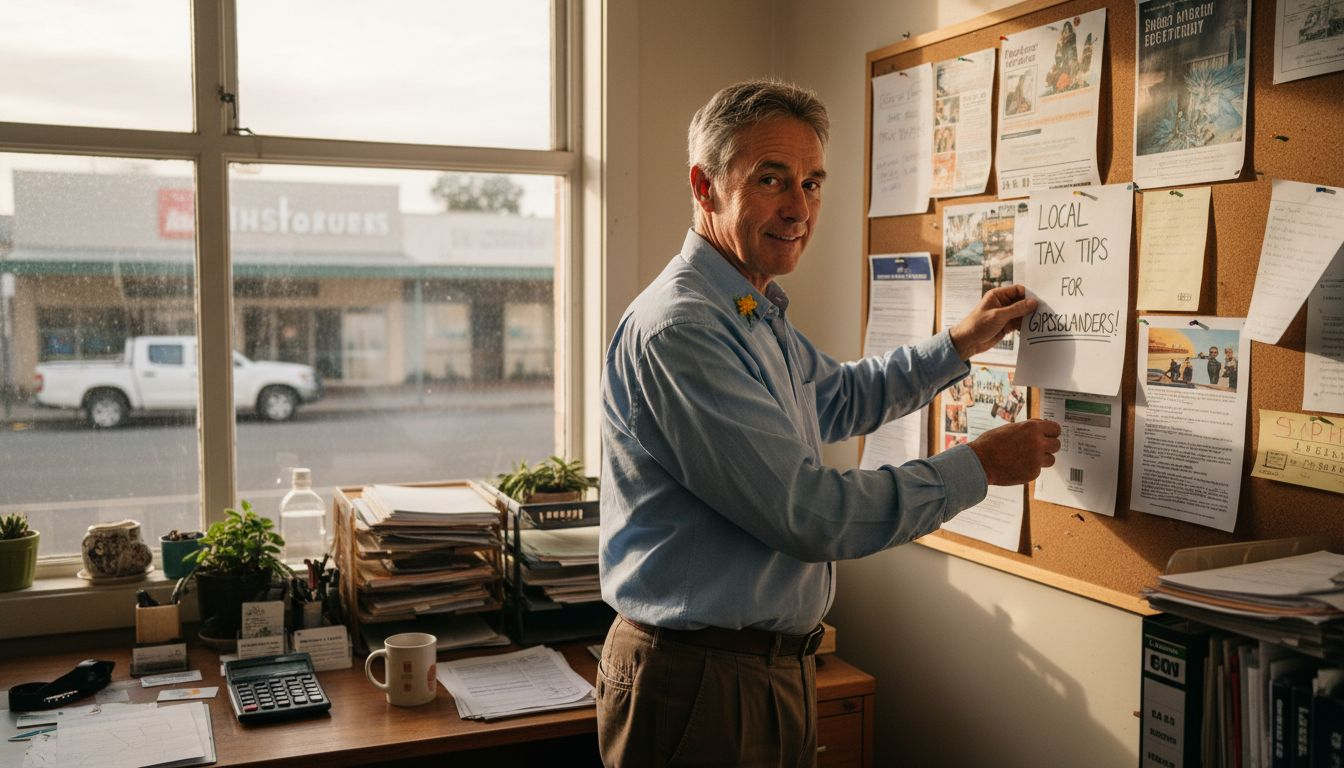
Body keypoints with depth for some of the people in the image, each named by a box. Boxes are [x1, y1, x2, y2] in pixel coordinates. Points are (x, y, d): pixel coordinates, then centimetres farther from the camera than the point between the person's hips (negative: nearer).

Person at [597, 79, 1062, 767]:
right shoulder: (679, 329, -24)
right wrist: (979, 465, -15)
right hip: (702, 684, -9)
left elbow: (840, 398, 29)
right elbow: (808, 513, -25)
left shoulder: (757, 316, 10)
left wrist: (962, 342, 21)